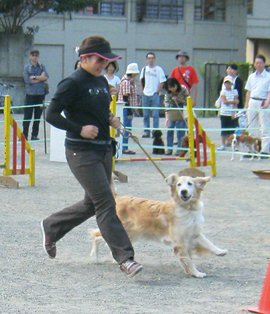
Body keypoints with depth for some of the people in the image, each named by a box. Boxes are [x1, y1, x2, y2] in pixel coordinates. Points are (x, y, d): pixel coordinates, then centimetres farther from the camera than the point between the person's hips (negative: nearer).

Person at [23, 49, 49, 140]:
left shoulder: (42, 66, 10)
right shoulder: (27, 67, 3)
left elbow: (46, 77, -5)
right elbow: (27, 80, -8)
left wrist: (34, 77, -11)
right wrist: (40, 78, -5)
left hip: (40, 94, 2)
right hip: (30, 94, -2)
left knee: (38, 116, 3)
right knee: (27, 115, -6)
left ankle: (34, 135, 9)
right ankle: (24, 135, -2)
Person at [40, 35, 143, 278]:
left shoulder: (102, 82, 13)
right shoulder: (73, 83, -11)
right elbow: (52, 115, -13)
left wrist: (111, 121, 4)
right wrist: (79, 129, -21)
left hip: (104, 149, 9)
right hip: (82, 152, -9)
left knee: (92, 204, 16)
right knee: (105, 203, -12)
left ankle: (51, 227, 37)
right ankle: (125, 258, -12)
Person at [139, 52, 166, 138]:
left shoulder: (159, 69, -1)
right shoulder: (144, 69, 10)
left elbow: (162, 82, -2)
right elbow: (141, 81, 16)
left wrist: (157, 92, -8)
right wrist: (142, 91, 5)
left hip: (155, 95, -4)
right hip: (145, 95, 4)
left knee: (155, 115, -3)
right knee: (146, 115, 6)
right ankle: (146, 131, 12)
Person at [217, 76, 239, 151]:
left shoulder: (235, 92, 7)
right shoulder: (223, 92, 4)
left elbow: (235, 104, 0)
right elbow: (224, 101, -8)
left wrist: (234, 113, -9)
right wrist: (234, 101, -5)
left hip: (231, 113, 0)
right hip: (224, 113, 0)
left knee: (231, 129, -4)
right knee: (224, 129, 3)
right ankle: (223, 145, 8)